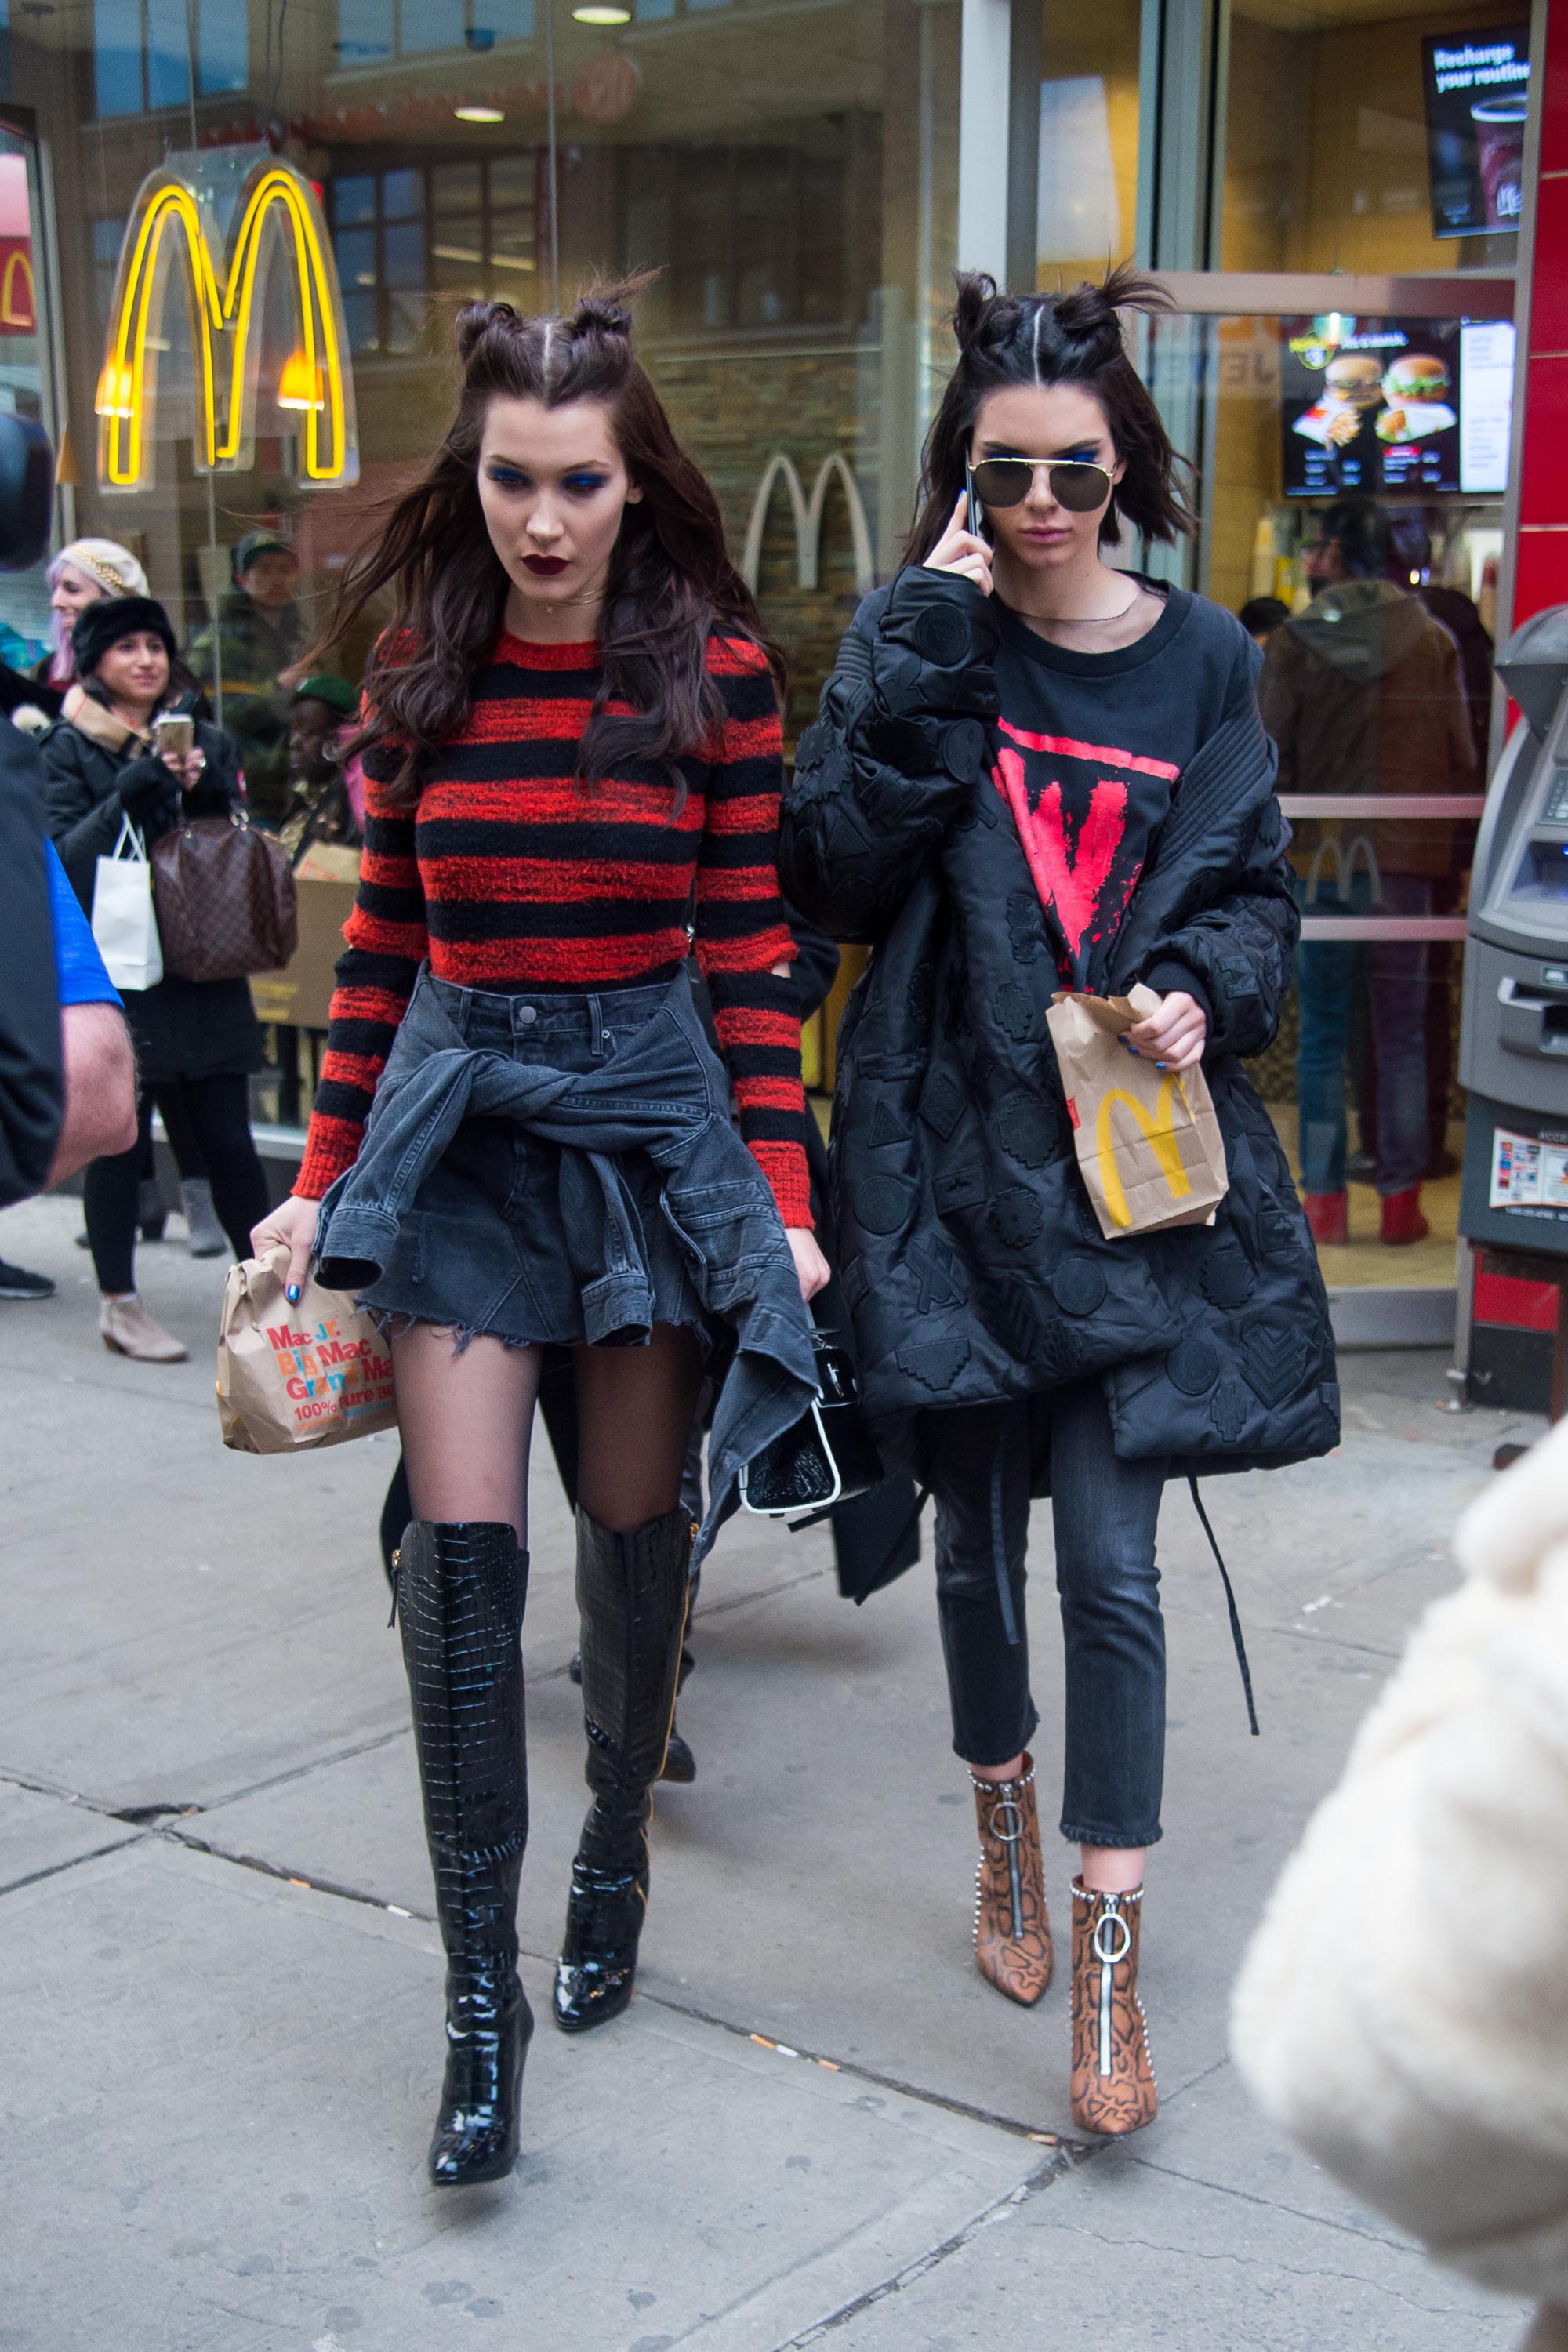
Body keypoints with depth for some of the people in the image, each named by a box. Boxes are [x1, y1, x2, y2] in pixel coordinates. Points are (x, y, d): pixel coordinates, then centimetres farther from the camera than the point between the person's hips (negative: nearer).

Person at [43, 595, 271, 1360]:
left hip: (206, 968, 3)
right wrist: (137, 788, -18)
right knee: (119, 1140, 0)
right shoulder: (68, 748, 2)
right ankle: (119, 1304, 12)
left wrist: (203, 790, -3)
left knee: (228, 1139, 4)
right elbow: (67, 853, -8)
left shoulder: (207, 742, 14)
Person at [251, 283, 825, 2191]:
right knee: (462, 1545, -6)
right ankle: (480, 1995, 3)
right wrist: (325, 1176, 7)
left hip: (650, 1100, -1)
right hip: (456, 1105, 1)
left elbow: (749, 946, -3)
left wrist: (783, 1195, -7)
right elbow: (383, 939, 8)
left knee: (632, 1525, 10)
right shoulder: (420, 665, 3)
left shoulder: (713, 667, -4)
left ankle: (615, 1861, 35)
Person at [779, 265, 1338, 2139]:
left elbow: (1247, 882, 11)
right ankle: (1004, 1828, 38)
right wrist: (926, 645, -13)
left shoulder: (1200, 661, 5)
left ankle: (1106, 1965, 6)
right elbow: (835, 874, -10)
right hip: (952, 1153, 1)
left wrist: (1203, 995, -10)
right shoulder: (919, 644, 2)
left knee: (1108, 1557, -4)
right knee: (980, 1526, 14)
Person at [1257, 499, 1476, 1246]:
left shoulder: (1293, 642, -4)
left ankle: (1325, 1199, 7)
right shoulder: (1433, 641, 0)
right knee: (1402, 1034, 8)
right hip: (1406, 862, 1)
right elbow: (1461, 759, 3)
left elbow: (1268, 759, -4)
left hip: (1320, 863, -1)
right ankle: (1400, 1200, 10)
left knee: (1322, 1032, 7)